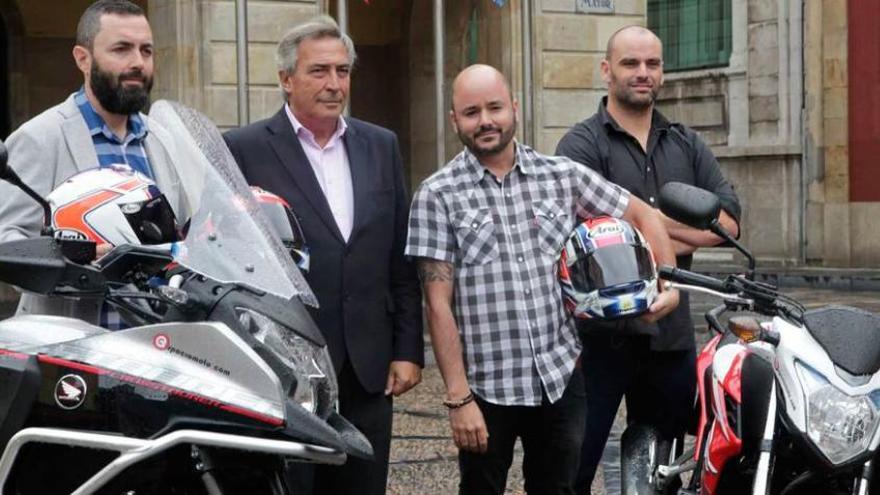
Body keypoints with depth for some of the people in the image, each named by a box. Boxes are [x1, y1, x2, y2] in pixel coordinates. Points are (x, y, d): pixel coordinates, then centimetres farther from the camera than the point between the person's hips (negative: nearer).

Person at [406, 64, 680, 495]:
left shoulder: (562, 175, 5)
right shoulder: (437, 196, -4)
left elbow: (642, 215, 16)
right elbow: (439, 304, -7)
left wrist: (669, 282, 4)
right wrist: (458, 398, -12)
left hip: (561, 378, 3)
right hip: (486, 389, -2)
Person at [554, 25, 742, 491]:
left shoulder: (687, 145, 11)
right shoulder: (582, 144, -6)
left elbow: (728, 220, 0)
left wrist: (648, 219, -14)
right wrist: (684, 234, -11)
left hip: (672, 331, 6)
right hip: (601, 332, -5)